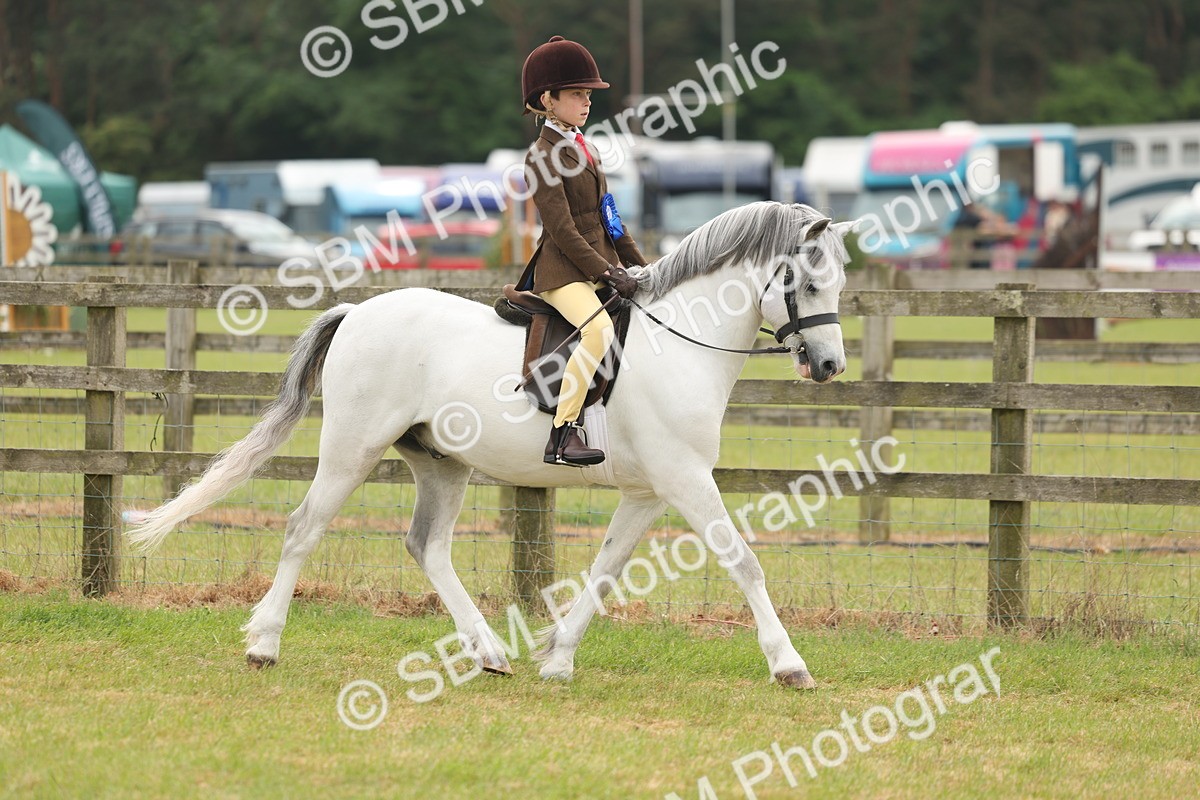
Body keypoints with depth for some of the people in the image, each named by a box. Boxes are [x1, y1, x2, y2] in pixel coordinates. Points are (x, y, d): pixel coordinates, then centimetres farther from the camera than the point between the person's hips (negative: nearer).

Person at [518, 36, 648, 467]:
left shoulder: (584, 151, 18)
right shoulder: (543, 158, -9)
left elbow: (609, 220, 21)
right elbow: (562, 230, -16)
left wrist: (641, 266, 13)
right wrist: (608, 273, -21)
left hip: (601, 264, 10)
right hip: (562, 271, -10)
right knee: (599, 326, -34)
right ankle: (562, 435, -35)